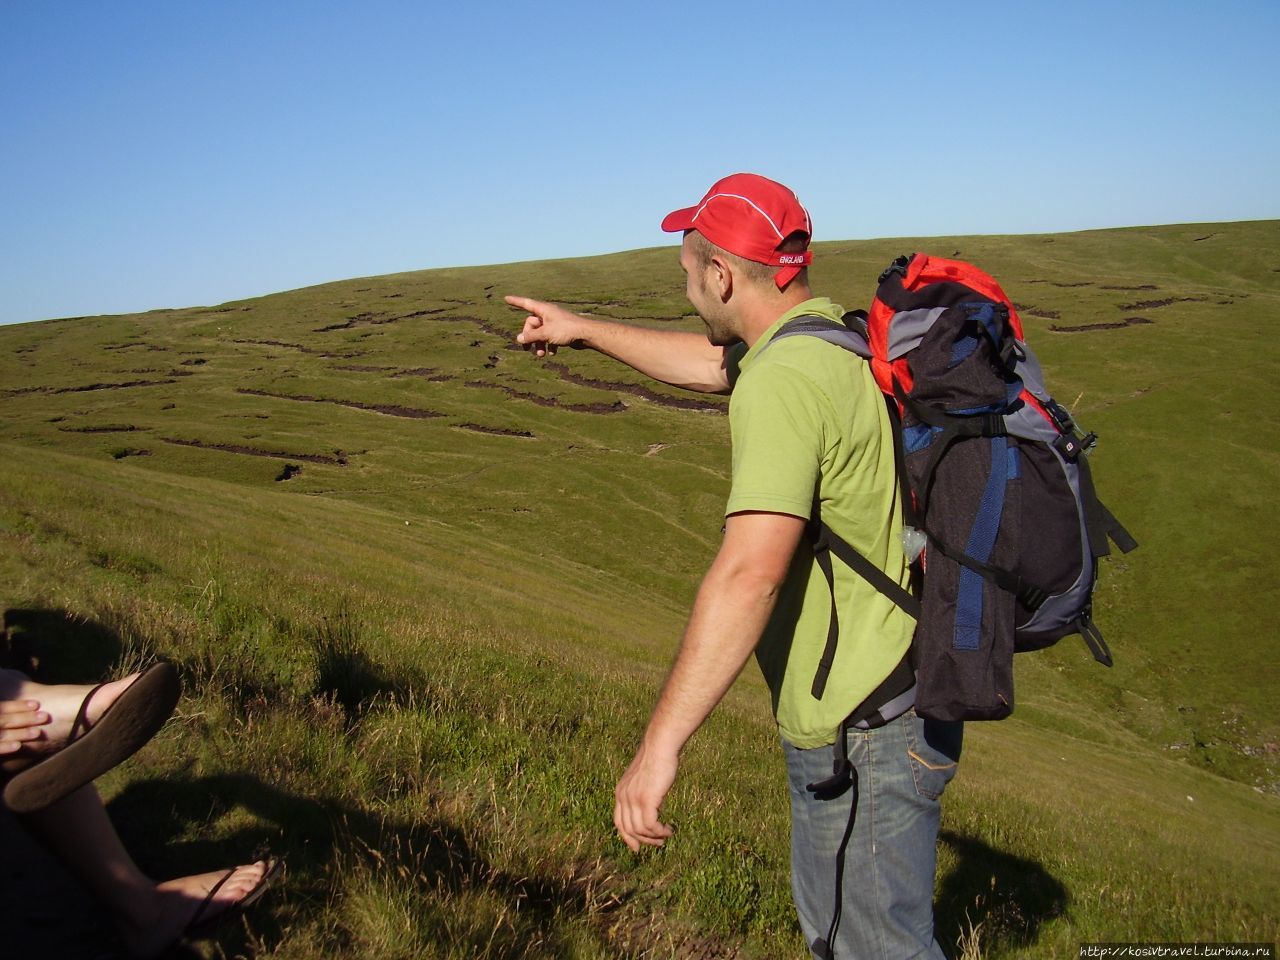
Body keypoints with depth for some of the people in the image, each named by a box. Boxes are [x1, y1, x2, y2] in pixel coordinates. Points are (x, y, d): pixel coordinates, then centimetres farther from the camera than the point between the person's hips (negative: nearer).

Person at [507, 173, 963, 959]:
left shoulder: (784, 380, -25)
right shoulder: (835, 333, 5)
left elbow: (750, 571, -35)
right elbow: (710, 363, 22)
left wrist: (661, 744, -34)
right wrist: (584, 330, 31)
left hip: (865, 736, -10)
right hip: (897, 694, 10)